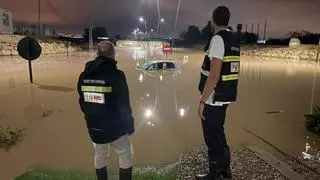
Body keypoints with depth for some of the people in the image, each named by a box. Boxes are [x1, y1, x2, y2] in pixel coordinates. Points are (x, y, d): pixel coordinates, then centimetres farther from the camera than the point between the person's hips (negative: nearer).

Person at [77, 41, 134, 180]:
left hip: (94, 127, 6)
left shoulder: (84, 75, 0)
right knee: (126, 154, 13)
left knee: (99, 155, 23)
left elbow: (82, 102, 8)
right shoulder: (116, 75, -19)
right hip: (115, 126, -5)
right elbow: (124, 105, -16)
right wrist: (130, 125, -3)